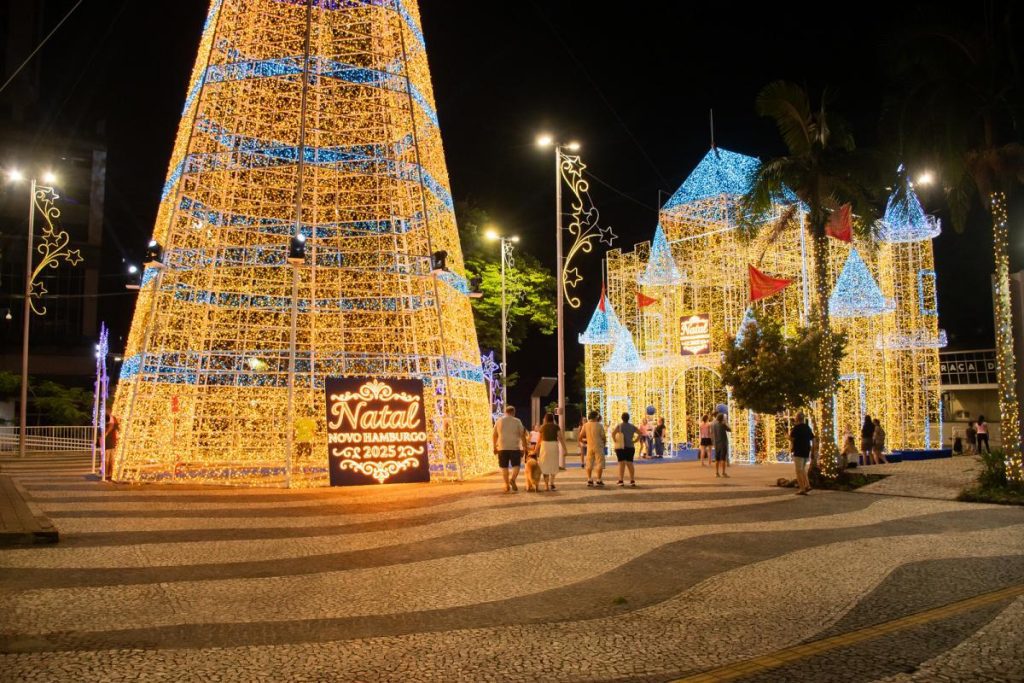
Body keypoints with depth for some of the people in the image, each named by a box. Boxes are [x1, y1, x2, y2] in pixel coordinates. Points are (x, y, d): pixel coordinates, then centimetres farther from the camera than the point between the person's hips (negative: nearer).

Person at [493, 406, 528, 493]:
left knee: (504, 467, 9)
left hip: (502, 447, 2)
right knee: (516, 465, 6)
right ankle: (512, 479, -17)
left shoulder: (499, 421, 6)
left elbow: (494, 435, 8)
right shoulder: (517, 421, 1)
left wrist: (495, 447, 16)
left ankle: (507, 485, 9)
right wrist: (525, 446, 5)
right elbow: (522, 435, -1)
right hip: (515, 447, -2)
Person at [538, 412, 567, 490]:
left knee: (545, 465, 7)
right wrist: (564, 448, -1)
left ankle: (546, 485, 4)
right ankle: (551, 483, 7)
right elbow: (561, 438, -4)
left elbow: (540, 439, 7)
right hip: (554, 445, 0)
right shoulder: (556, 426, 2)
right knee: (553, 465, 15)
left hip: (545, 445, 0)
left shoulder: (542, 427, 4)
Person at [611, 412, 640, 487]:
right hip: (630, 447, 3)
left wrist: (615, 441, -8)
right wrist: (634, 441, 6)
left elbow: (613, 433, -20)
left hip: (620, 447, -3)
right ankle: (632, 481, 0)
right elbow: (640, 434, 5)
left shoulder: (619, 425, -5)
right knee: (630, 463, 7)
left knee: (621, 463, -2)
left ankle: (621, 481, -5)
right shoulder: (632, 427, 7)